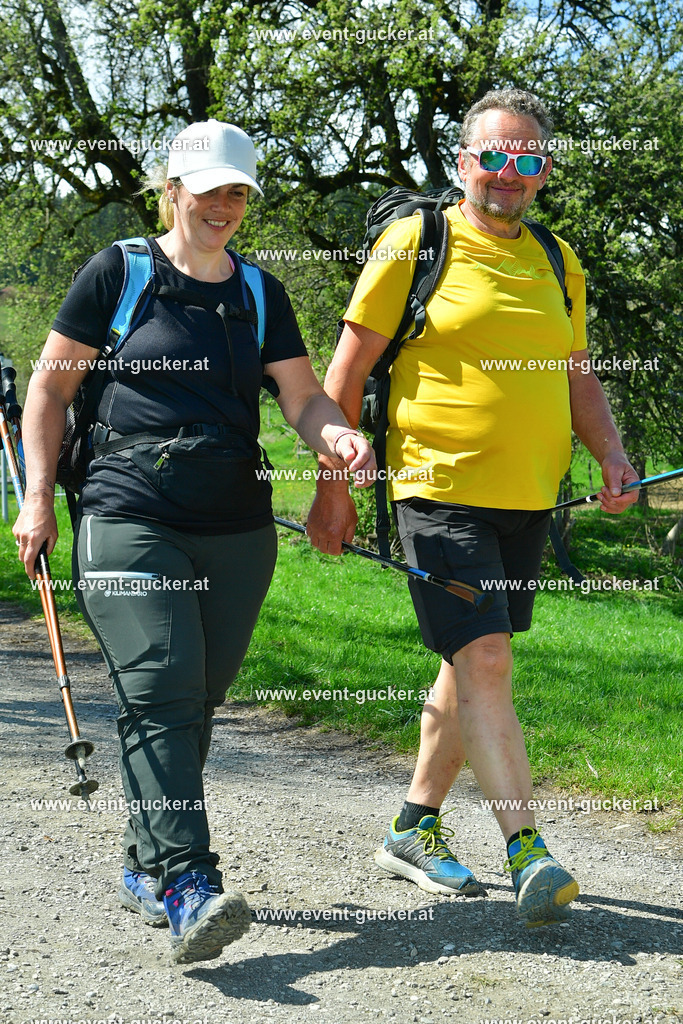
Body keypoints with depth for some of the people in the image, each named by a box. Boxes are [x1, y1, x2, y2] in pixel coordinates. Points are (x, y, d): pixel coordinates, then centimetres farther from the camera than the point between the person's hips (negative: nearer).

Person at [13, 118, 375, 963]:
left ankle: (145, 866, 23)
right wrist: (39, 496, 0)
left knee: (197, 701, 6)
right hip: (129, 518, -4)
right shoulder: (118, 273, 4)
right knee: (159, 692, -17)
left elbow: (303, 396, 9)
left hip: (237, 529, 4)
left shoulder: (259, 293, 15)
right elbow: (51, 387, 8)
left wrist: (336, 435, -14)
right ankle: (186, 885, -23)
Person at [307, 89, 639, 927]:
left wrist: (610, 452, 3)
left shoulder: (557, 263, 14)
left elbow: (577, 377, 22)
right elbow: (348, 368, -1)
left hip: (528, 498, 6)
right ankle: (527, 853, -15)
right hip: (439, 489, -6)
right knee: (484, 660, -15)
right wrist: (333, 486, -2)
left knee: (470, 665, 12)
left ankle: (414, 829, 26)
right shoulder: (414, 243, -2)